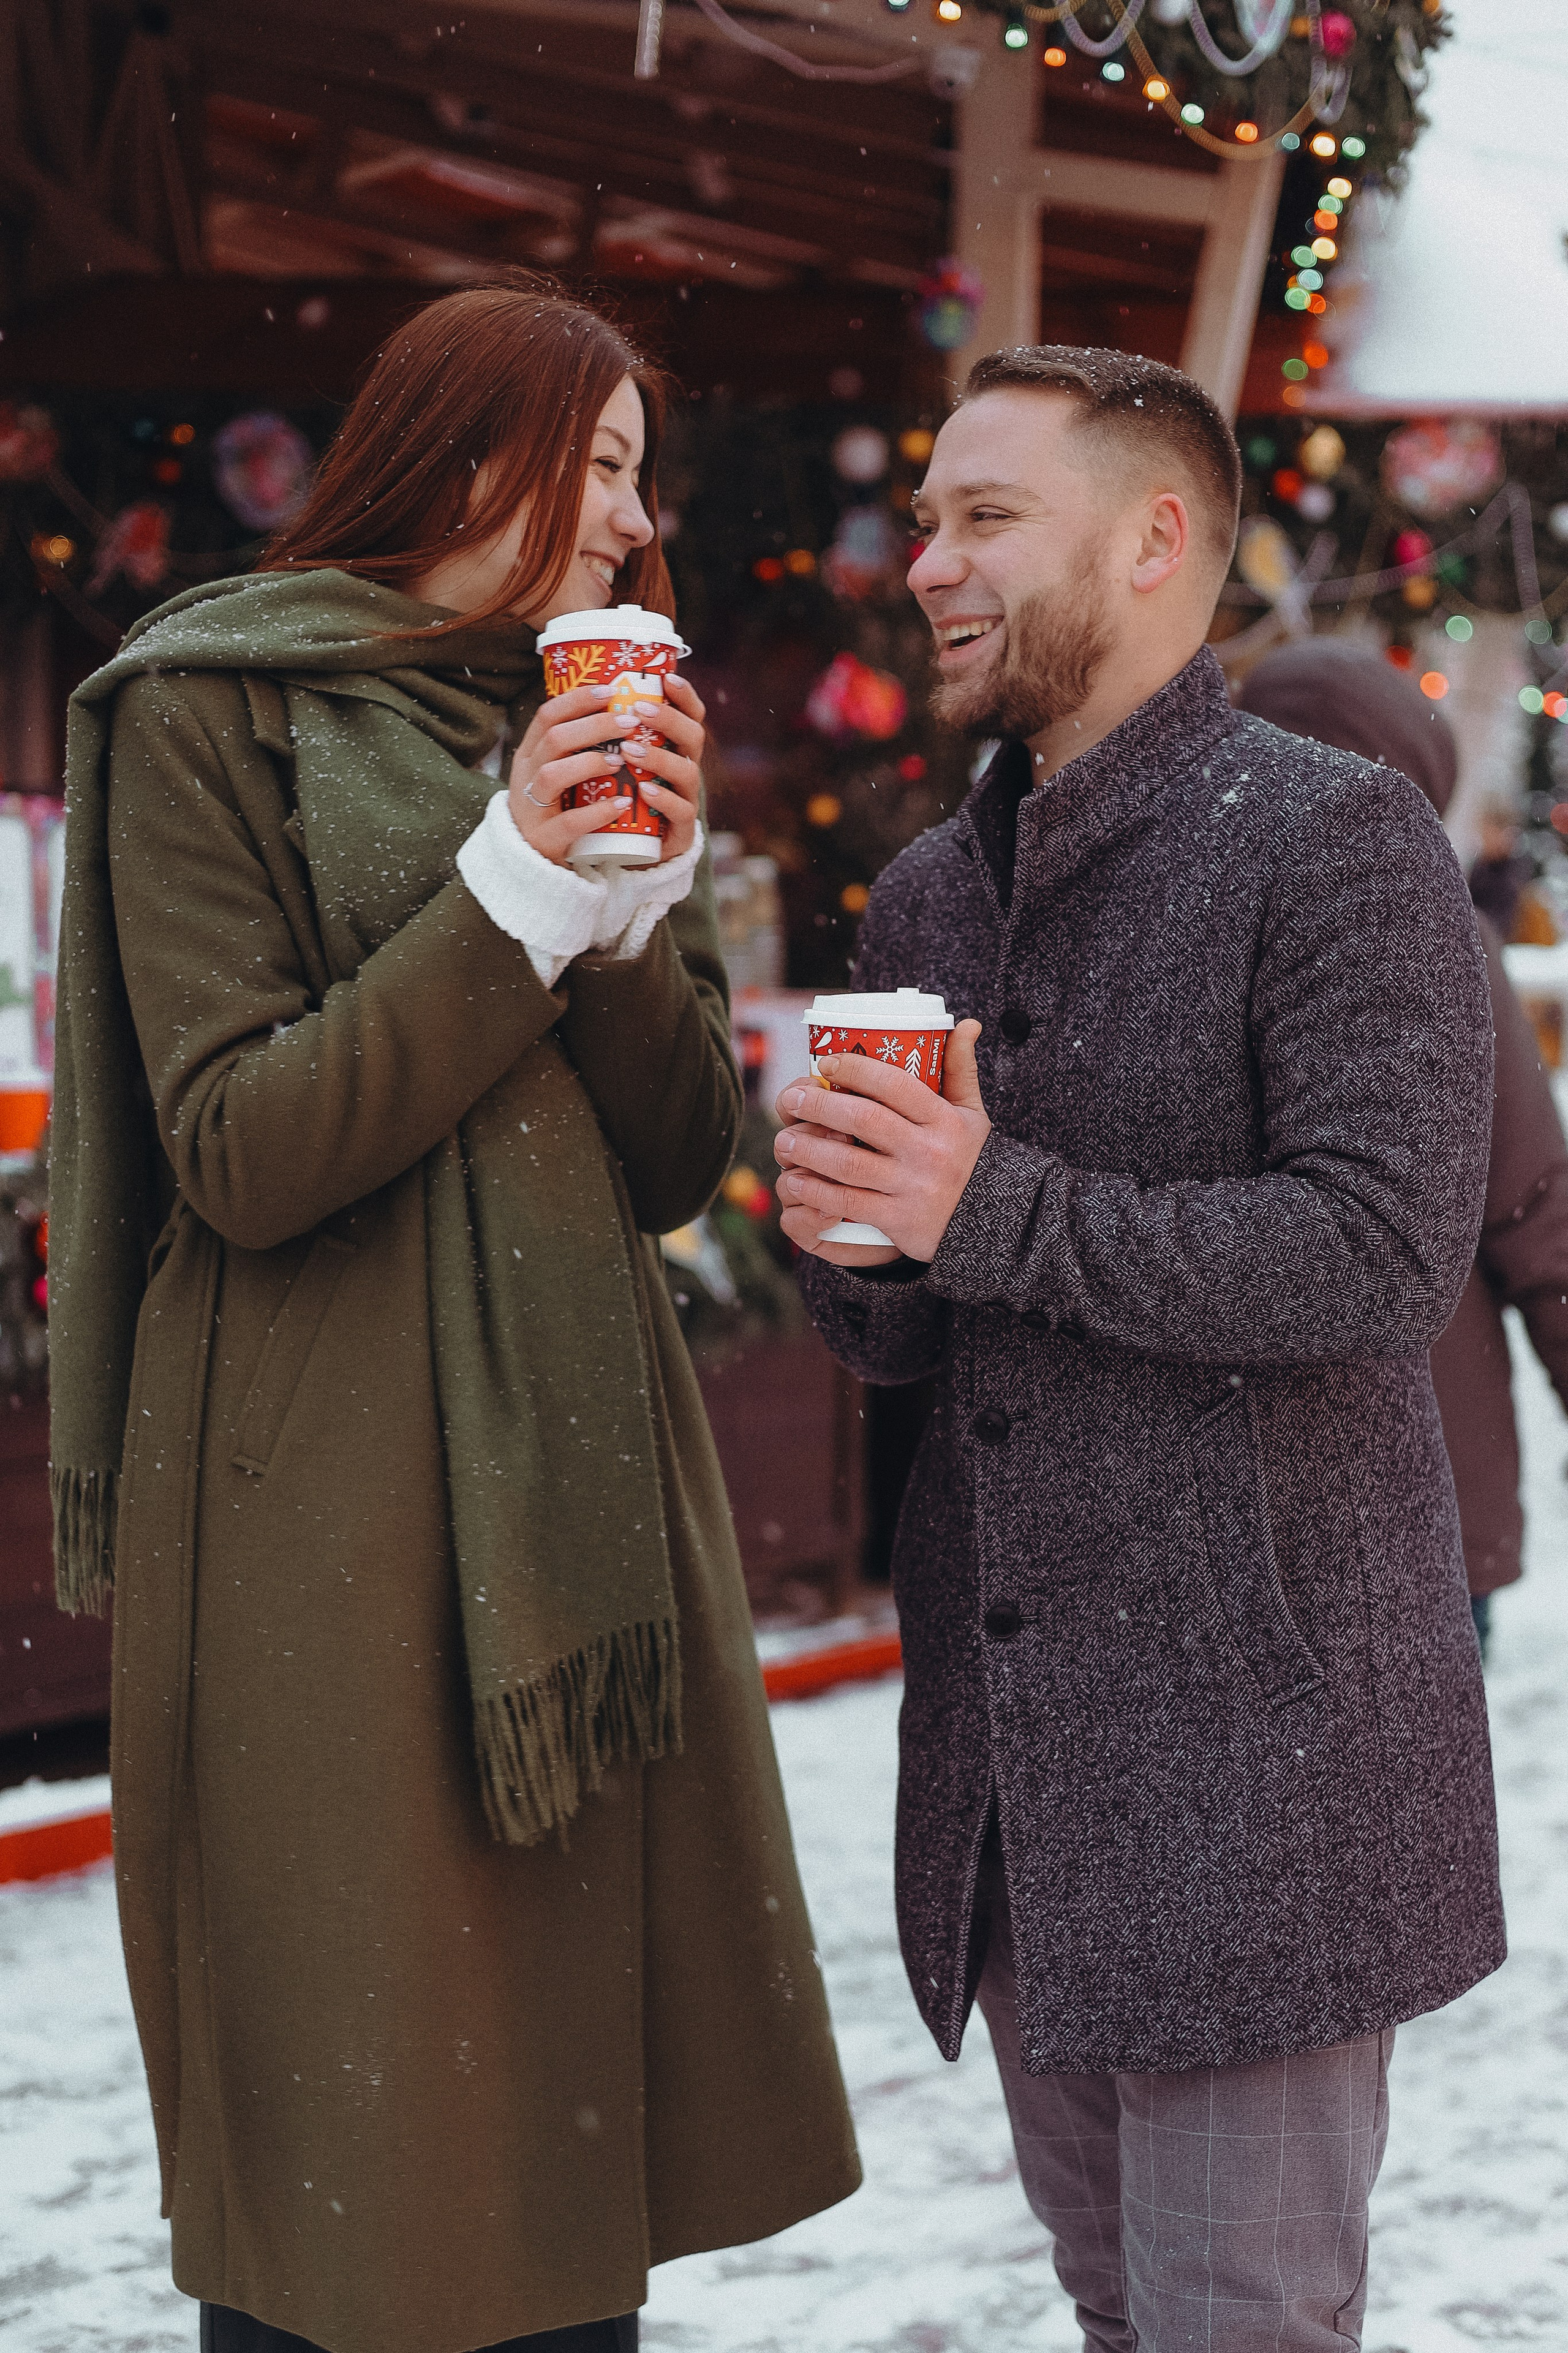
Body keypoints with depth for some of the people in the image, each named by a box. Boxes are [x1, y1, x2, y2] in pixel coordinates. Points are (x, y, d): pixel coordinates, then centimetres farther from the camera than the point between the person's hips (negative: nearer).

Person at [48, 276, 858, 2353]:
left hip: (586, 1480, 6)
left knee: (581, 2096, 9)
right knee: (343, 2180, 0)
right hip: (325, 1512, -6)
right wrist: (514, 898, -15)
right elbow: (238, 1159, -12)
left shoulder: (589, 725, 16)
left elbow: (674, 1169, 8)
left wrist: (640, 908, -8)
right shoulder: (212, 712, -3)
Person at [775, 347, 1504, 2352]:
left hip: (1251, 1715, -7)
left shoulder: (1338, 841, -8)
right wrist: (844, 1241, -7)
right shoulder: (928, 897, 14)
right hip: (1008, 1722, 7)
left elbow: (1386, 1255, -19)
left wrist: (993, 1207, -20)